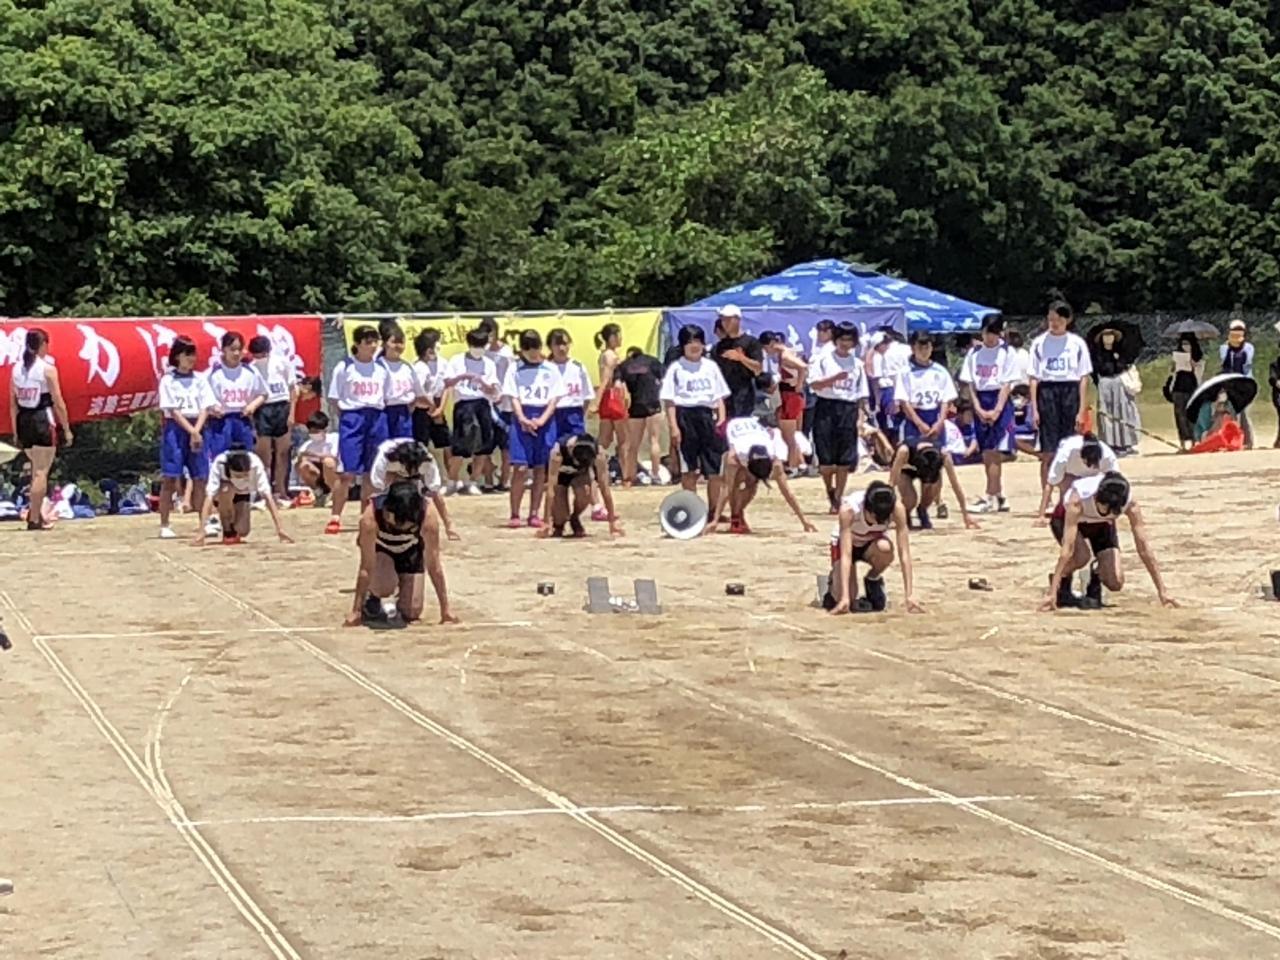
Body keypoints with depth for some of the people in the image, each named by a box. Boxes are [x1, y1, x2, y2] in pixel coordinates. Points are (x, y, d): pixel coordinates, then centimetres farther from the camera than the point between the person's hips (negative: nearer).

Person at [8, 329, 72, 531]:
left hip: (23, 421, 6)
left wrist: (15, 431, 15)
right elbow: (58, 403, -9)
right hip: (43, 421, -6)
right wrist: (67, 429, -3)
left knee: (37, 467, 23)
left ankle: (34, 510, 17)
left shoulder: (17, 369, 7)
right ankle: (35, 519, -2)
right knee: (41, 471, 0)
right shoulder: (47, 369, -9)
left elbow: (13, 404, 9)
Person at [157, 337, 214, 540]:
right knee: (169, 479, -6)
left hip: (197, 429, 4)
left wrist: (197, 431, -11)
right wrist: (192, 431, -14)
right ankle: (165, 526, -4)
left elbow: (205, 408, 3)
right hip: (175, 429, -4)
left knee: (200, 478, 3)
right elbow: (173, 411, -7)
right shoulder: (168, 380, -1)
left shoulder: (200, 380, 10)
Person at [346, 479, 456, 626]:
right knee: (386, 586, -33)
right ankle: (371, 599, 4)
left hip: (410, 553, 2)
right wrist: (355, 611, -33)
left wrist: (445, 609, -26)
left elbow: (434, 566, -29)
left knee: (411, 613, -8)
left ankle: (401, 602, 29)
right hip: (380, 550, -2)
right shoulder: (371, 517, -40)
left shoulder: (428, 516, -36)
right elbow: (366, 568, -35)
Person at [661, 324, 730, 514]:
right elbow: (669, 400, -4)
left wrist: (721, 418, 1)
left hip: (707, 415, 3)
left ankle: (714, 509, 7)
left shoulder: (711, 366, 12)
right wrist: (673, 426, -12)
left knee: (714, 467, 0)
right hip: (685, 415, -3)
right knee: (689, 469, 2)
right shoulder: (676, 369, 1)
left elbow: (720, 396, 13)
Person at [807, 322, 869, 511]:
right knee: (826, 457, -2)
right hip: (826, 408, -2)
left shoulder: (857, 364, 12)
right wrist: (835, 378, -18)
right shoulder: (824, 359, 5)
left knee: (845, 460, -2)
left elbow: (862, 395, 12)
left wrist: (861, 417, 2)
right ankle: (830, 491, 22)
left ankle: (837, 500, 5)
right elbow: (814, 383, -5)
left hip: (849, 409, 2)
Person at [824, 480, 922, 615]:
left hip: (872, 544, 2)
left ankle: (873, 580, -3)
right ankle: (834, 582, 15)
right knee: (844, 600, -21)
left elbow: (904, 553, -30)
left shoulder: (897, 509, -32)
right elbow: (845, 555, -39)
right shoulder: (848, 509, -37)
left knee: (885, 548, -36)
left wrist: (909, 595, -35)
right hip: (846, 543, -2)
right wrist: (844, 597, -46)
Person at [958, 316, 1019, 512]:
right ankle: (999, 497, 12)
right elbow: (969, 384, 7)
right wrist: (979, 409, -5)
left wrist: (997, 410, -14)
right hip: (980, 403, 4)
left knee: (994, 453, -11)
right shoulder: (974, 353, 9)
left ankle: (990, 497, -11)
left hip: (1000, 402, -4)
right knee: (986, 455, 5)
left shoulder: (1007, 352, -2)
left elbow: (1007, 384, -6)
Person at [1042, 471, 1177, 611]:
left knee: (1115, 583, -18)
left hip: (1102, 525, 2)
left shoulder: (1130, 503, -34)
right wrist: (1051, 593, -47)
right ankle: (1062, 588, -4)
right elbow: (1067, 548, -44)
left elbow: (1144, 548, -28)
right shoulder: (1078, 498, -42)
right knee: (1081, 556, -35)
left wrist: (1162, 591, -28)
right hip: (1067, 518, -2)